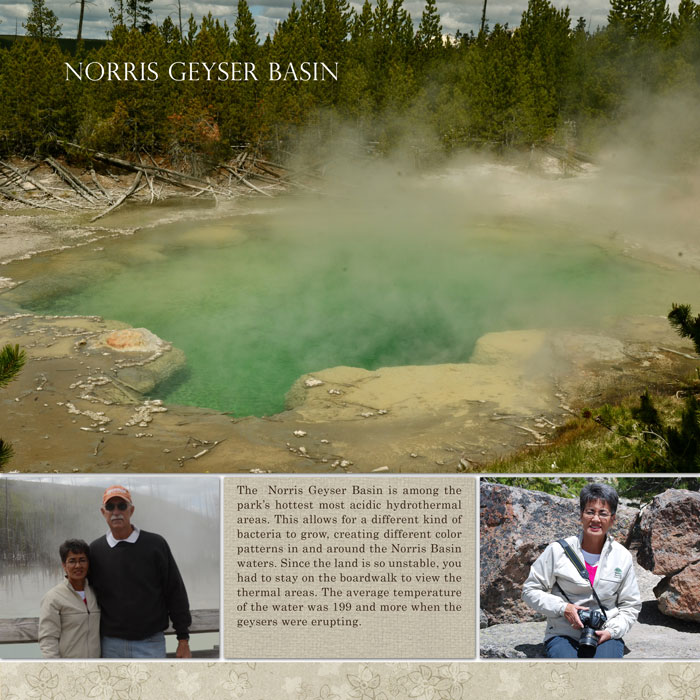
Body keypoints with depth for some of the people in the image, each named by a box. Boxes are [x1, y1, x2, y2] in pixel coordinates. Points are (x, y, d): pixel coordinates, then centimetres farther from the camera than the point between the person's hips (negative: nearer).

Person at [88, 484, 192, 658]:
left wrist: (183, 640, -1)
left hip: (151, 644, -2)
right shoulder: (95, 550, 4)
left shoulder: (155, 544, -1)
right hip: (111, 645, 2)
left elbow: (175, 593, 1)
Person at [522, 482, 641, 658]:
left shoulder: (622, 556, 8)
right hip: (562, 635, -1)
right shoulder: (558, 550, -1)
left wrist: (612, 630, -5)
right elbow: (530, 591, 4)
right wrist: (562, 608, -11)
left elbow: (631, 605, 14)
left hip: (606, 636, 2)